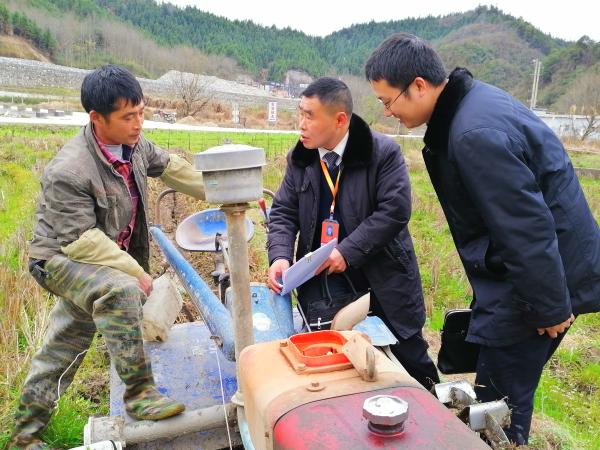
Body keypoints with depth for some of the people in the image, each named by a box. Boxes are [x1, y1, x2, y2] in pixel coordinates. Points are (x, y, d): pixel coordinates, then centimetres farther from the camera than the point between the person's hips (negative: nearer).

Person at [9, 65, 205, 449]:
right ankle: (139, 392, -23)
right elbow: (82, 241, -28)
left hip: (107, 259, 8)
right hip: (62, 259, -7)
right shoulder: (68, 171, -29)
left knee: (62, 347, 16)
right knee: (121, 290, -36)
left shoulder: (134, 144, -7)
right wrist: (135, 271, -25)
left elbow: (171, 167, 8)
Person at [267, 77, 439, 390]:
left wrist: (348, 252, -23)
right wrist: (280, 255, -15)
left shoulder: (383, 152, -12)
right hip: (322, 277, 4)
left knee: (408, 355, 11)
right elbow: (283, 212, 3)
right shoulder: (300, 159, 2)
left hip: (381, 276, -3)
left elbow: (394, 210, -18)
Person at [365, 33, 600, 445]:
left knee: (499, 397, 3)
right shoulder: (475, 99, 4)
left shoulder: (476, 133, -28)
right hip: (513, 267, 10)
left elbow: (527, 228, -26)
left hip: (536, 273, -10)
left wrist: (551, 308, -16)